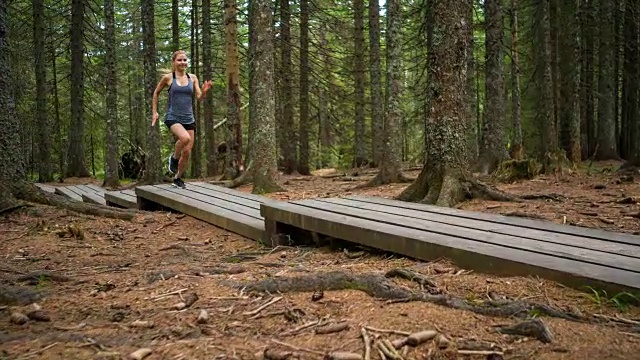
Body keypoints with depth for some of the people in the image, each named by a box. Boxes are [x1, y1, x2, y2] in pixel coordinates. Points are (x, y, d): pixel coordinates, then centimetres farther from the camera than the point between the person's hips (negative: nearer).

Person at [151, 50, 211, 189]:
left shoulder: (192, 78, 5)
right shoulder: (168, 78, -2)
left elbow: (200, 98, 2)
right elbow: (156, 93, 12)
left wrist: (204, 91, -19)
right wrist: (154, 112, 9)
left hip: (188, 119, 4)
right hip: (172, 118, -4)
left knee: (187, 152, 5)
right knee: (185, 138, -34)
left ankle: (177, 178, 27)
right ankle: (173, 158, -5)